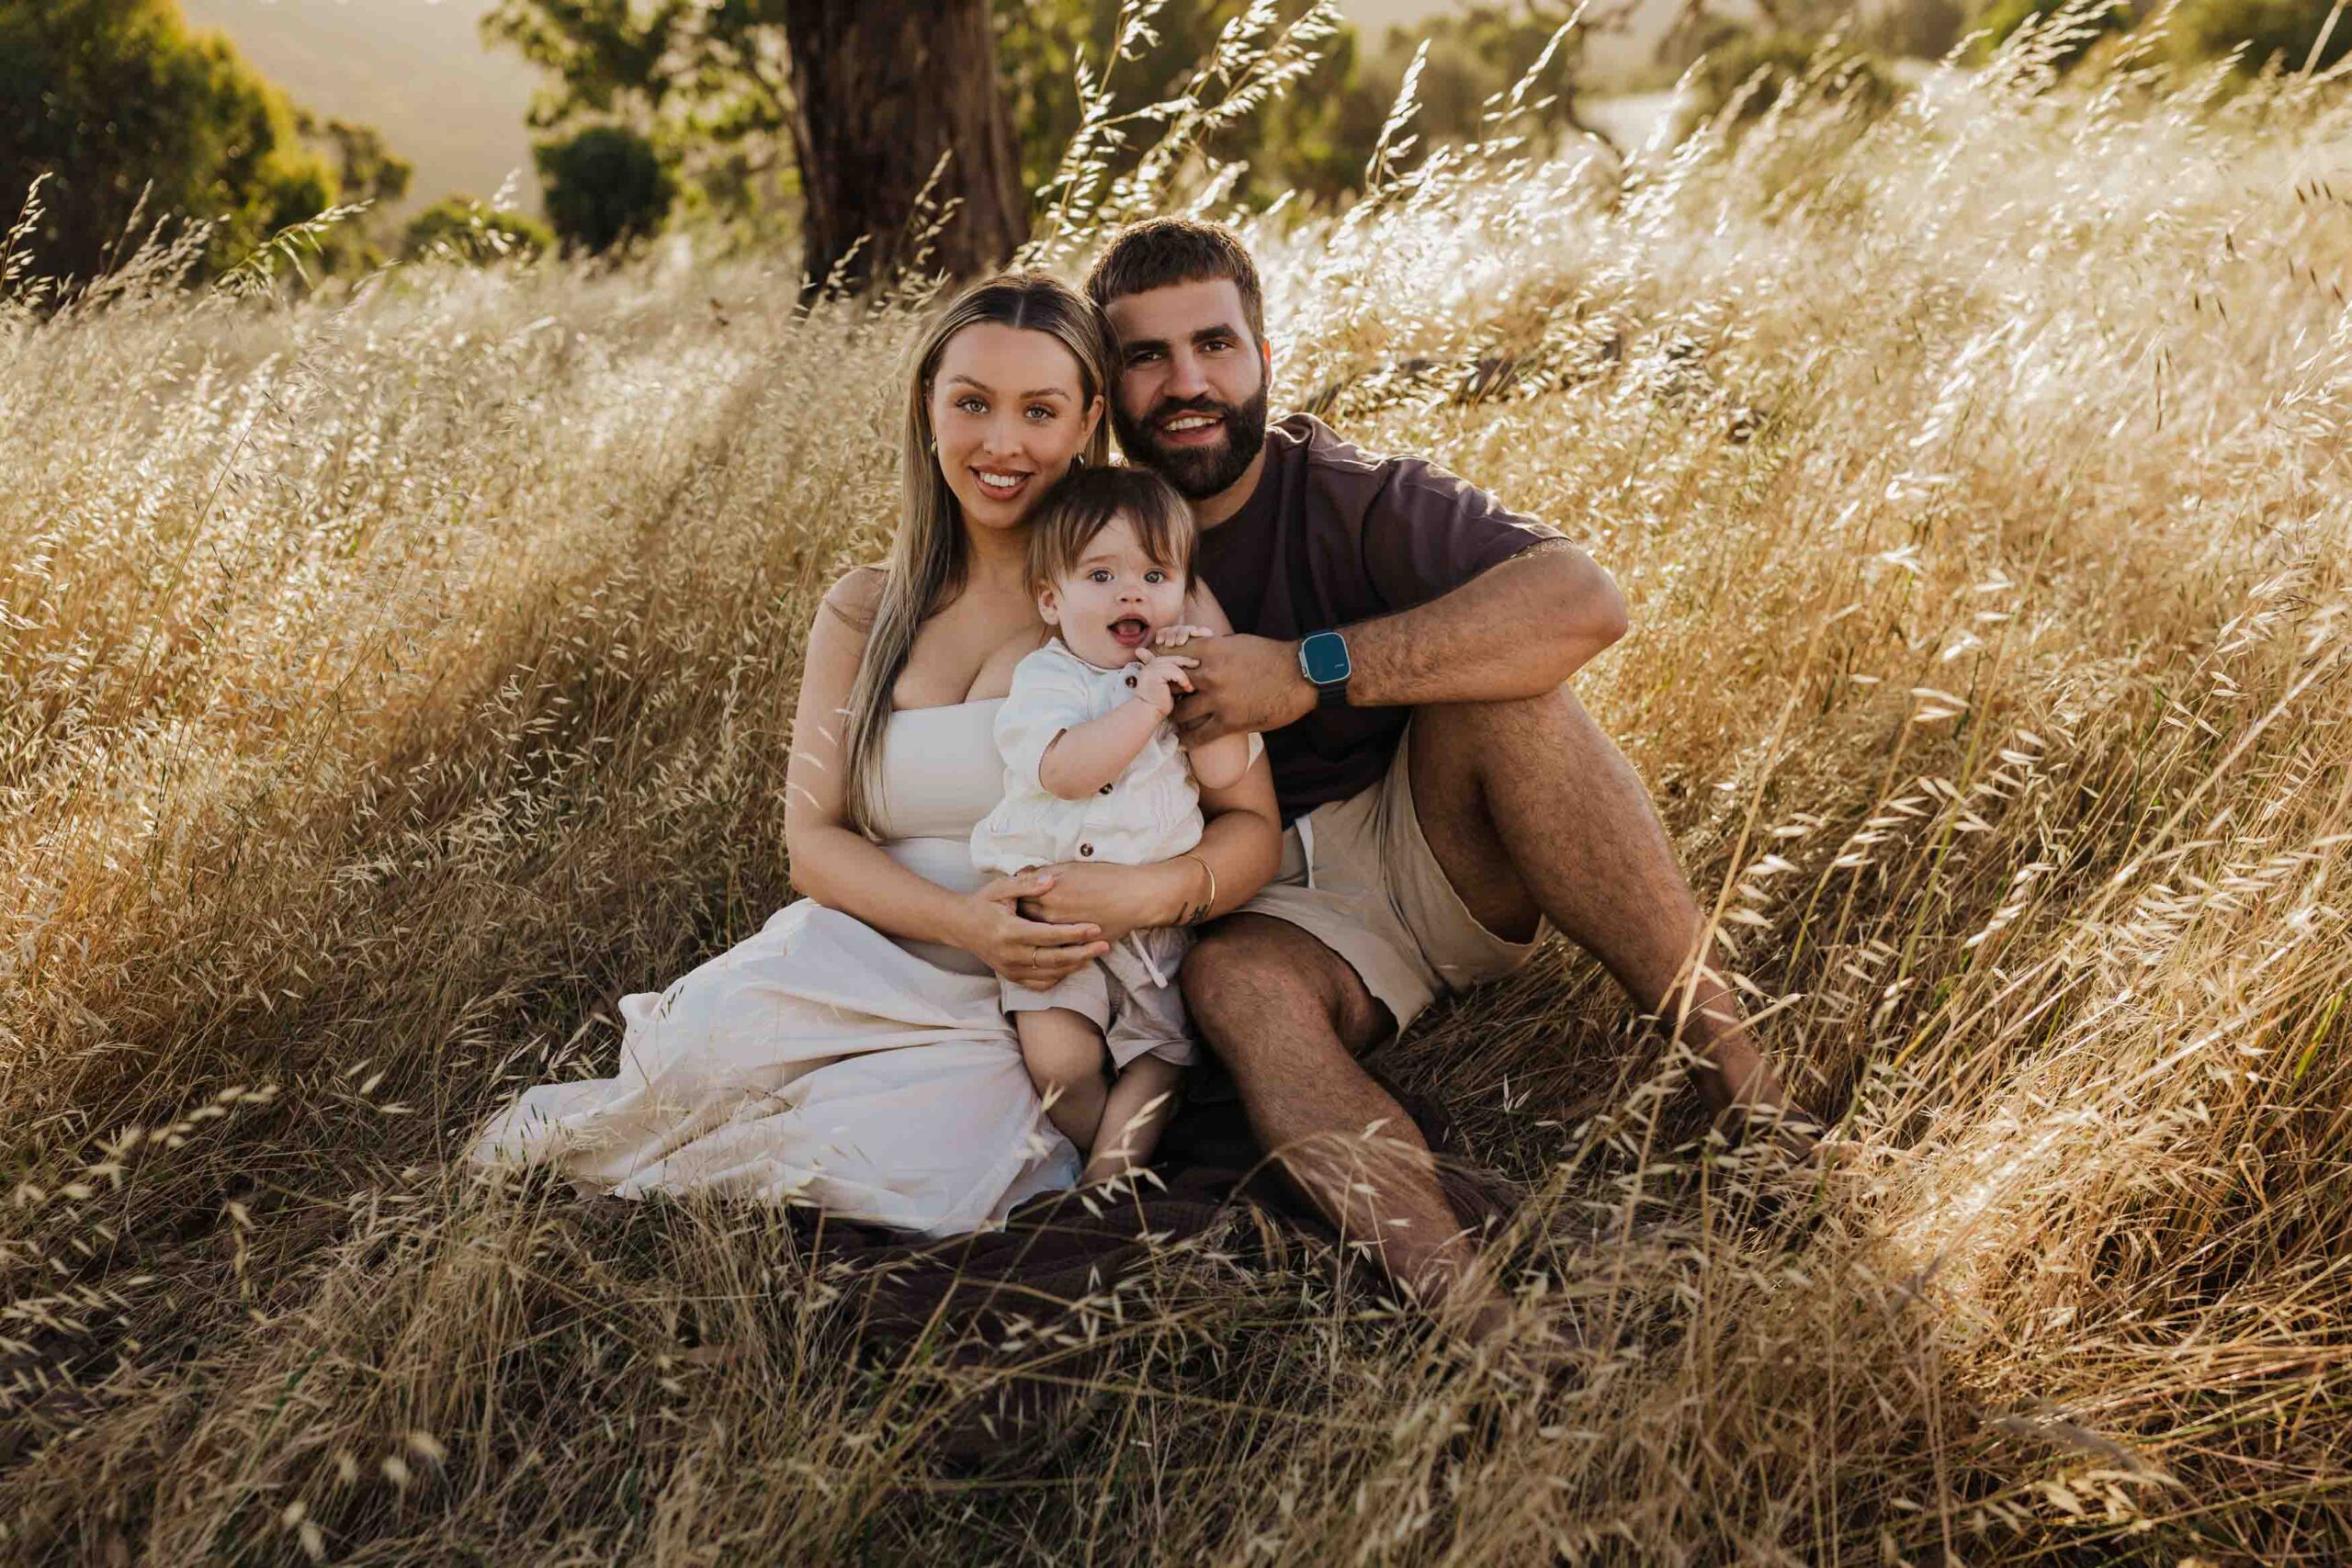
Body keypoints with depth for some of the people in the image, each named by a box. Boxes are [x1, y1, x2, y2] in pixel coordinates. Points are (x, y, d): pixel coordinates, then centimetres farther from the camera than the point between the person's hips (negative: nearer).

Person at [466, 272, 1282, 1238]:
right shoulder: (865, 614, 9)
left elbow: (1251, 827, 1)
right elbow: (814, 836, 3)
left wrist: (1146, 893, -22)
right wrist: (962, 920, -16)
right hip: (874, 966, 2)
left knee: (919, 1169, -33)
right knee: (716, 1037, -32)